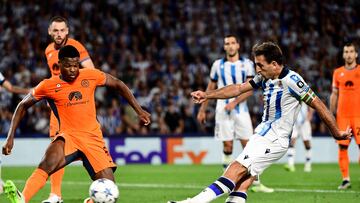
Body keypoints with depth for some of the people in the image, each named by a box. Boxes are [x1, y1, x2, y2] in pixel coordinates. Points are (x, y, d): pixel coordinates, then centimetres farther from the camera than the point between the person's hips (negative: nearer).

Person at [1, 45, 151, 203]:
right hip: (68, 136, -3)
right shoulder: (48, 86, -2)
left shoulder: (91, 76, 0)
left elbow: (118, 85, 14)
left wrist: (139, 110, 11)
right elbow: (23, 106, 9)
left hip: (93, 138, 3)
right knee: (52, 157, -39)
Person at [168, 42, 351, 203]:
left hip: (274, 140, -9)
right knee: (242, 183, -4)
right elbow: (239, 89, 15)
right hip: (262, 135, 9)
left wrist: (337, 133, -5)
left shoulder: (291, 80, -16)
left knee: (237, 170, -19)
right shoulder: (265, 77, 9)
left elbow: (318, 105, -11)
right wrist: (206, 95, 8)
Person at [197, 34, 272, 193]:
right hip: (223, 110, 0)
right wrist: (202, 110, 12)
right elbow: (210, 89, 14)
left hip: (241, 109, 0)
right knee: (227, 146, -2)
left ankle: (256, 183, -1)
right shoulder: (218, 65, 5)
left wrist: (234, 102, -18)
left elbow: (249, 89, -6)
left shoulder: (247, 64, 1)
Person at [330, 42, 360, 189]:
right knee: (342, 147, -3)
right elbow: (334, 95, 15)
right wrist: (331, 114, 10)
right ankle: (345, 179, 2)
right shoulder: (338, 72, 11)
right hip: (342, 115, 2)